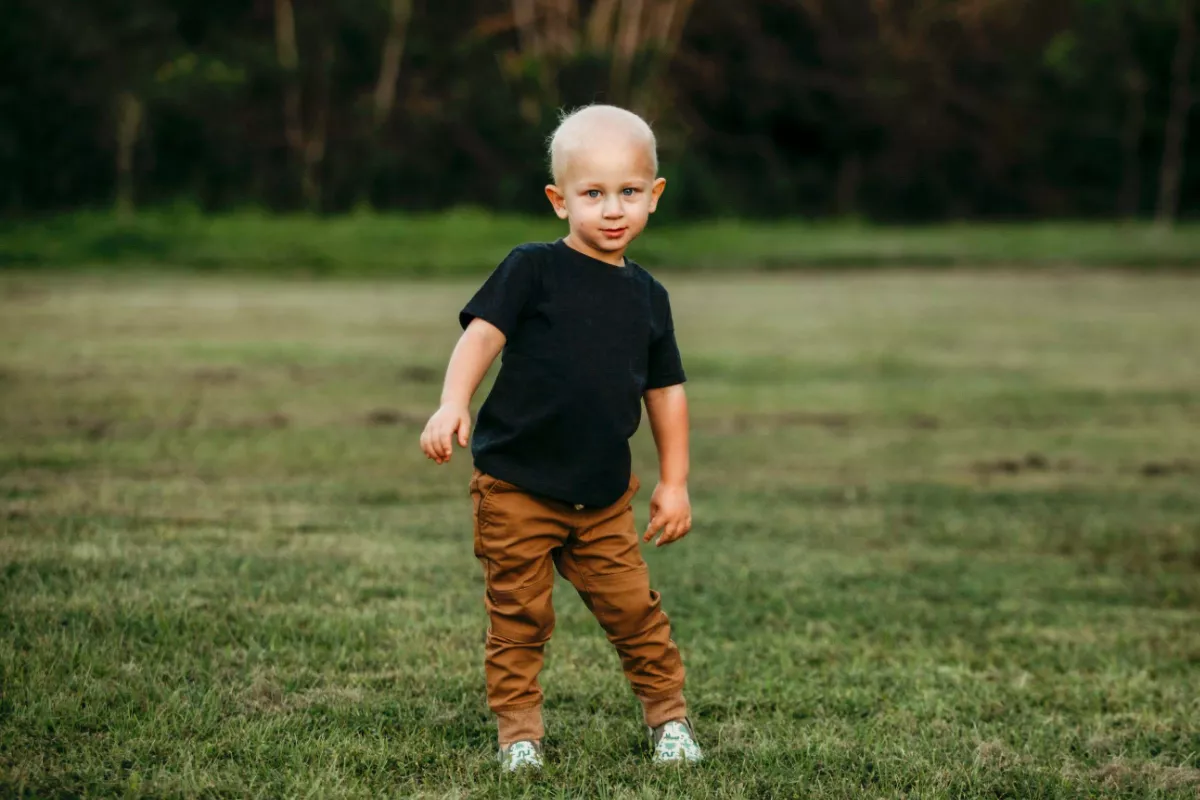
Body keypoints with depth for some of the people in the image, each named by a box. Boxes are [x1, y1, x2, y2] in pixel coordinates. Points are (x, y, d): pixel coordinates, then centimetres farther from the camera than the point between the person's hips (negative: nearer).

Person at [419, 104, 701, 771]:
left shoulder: (647, 295, 8)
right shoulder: (533, 269, -6)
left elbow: (665, 391, 15)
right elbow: (483, 332, -14)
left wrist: (675, 482, 15)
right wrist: (454, 404, -31)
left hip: (604, 497, 3)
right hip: (516, 488, -3)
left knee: (634, 607, 4)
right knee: (519, 618, 3)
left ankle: (668, 714, 21)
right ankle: (519, 729, 15)